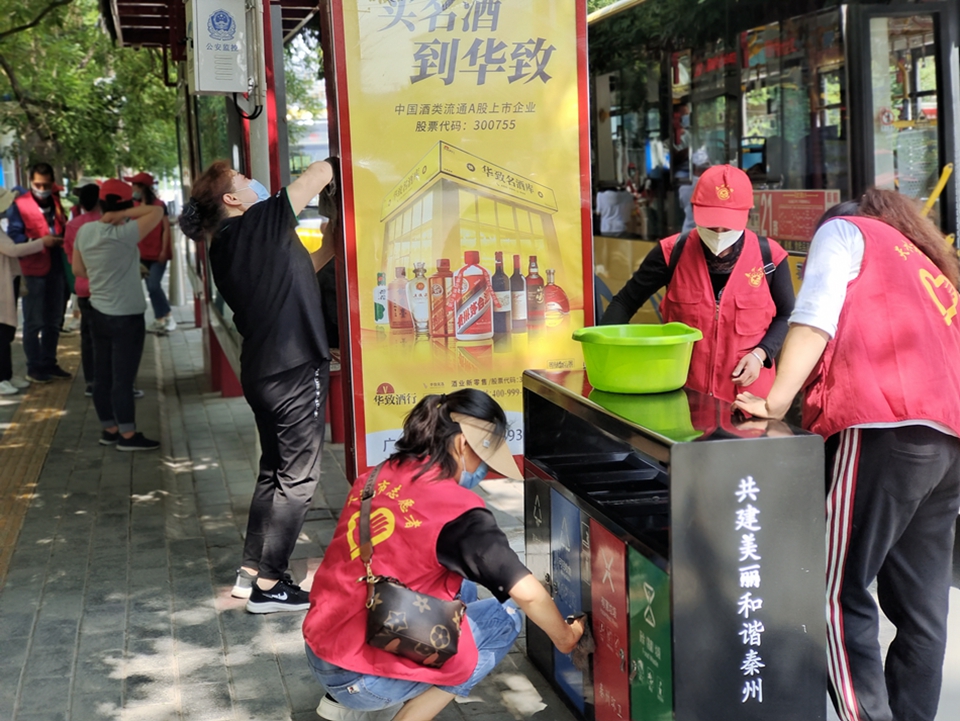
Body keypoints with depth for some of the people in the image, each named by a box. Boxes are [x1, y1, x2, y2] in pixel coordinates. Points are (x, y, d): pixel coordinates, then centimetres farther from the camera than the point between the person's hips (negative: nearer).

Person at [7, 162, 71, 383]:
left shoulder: (56, 202, 14)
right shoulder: (19, 205, -7)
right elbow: (14, 236, -13)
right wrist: (39, 242, -26)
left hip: (56, 268, 6)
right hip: (33, 270, -6)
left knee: (53, 321, 14)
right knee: (33, 322, 1)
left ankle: (49, 363, 25)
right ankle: (34, 368, 8)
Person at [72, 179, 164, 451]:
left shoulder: (84, 231, 2)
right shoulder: (122, 235, -21)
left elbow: (78, 269, 12)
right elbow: (157, 211, -20)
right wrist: (125, 214, -17)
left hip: (99, 313, 8)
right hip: (125, 317, -8)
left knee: (103, 375, 13)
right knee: (123, 378, 0)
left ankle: (109, 430, 23)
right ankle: (128, 435, 8)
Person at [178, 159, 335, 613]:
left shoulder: (224, 250, 10)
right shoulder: (262, 222, -12)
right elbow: (322, 173, -8)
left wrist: (328, 248, 17)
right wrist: (329, 166, 13)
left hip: (261, 371, 9)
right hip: (295, 370, -9)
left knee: (273, 472, 19)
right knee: (297, 478, 0)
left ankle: (251, 572, 24)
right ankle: (268, 585, 4)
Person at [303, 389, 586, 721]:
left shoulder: (375, 479, 4)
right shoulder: (455, 507, -17)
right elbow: (527, 593, -18)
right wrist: (565, 638, 0)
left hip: (317, 655, 7)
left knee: (461, 588, 21)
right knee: (505, 618, 8)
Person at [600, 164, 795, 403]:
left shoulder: (768, 256, -8)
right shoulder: (673, 252, -7)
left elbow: (787, 316, 7)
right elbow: (626, 301, 2)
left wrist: (761, 354, -9)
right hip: (685, 389, 0)